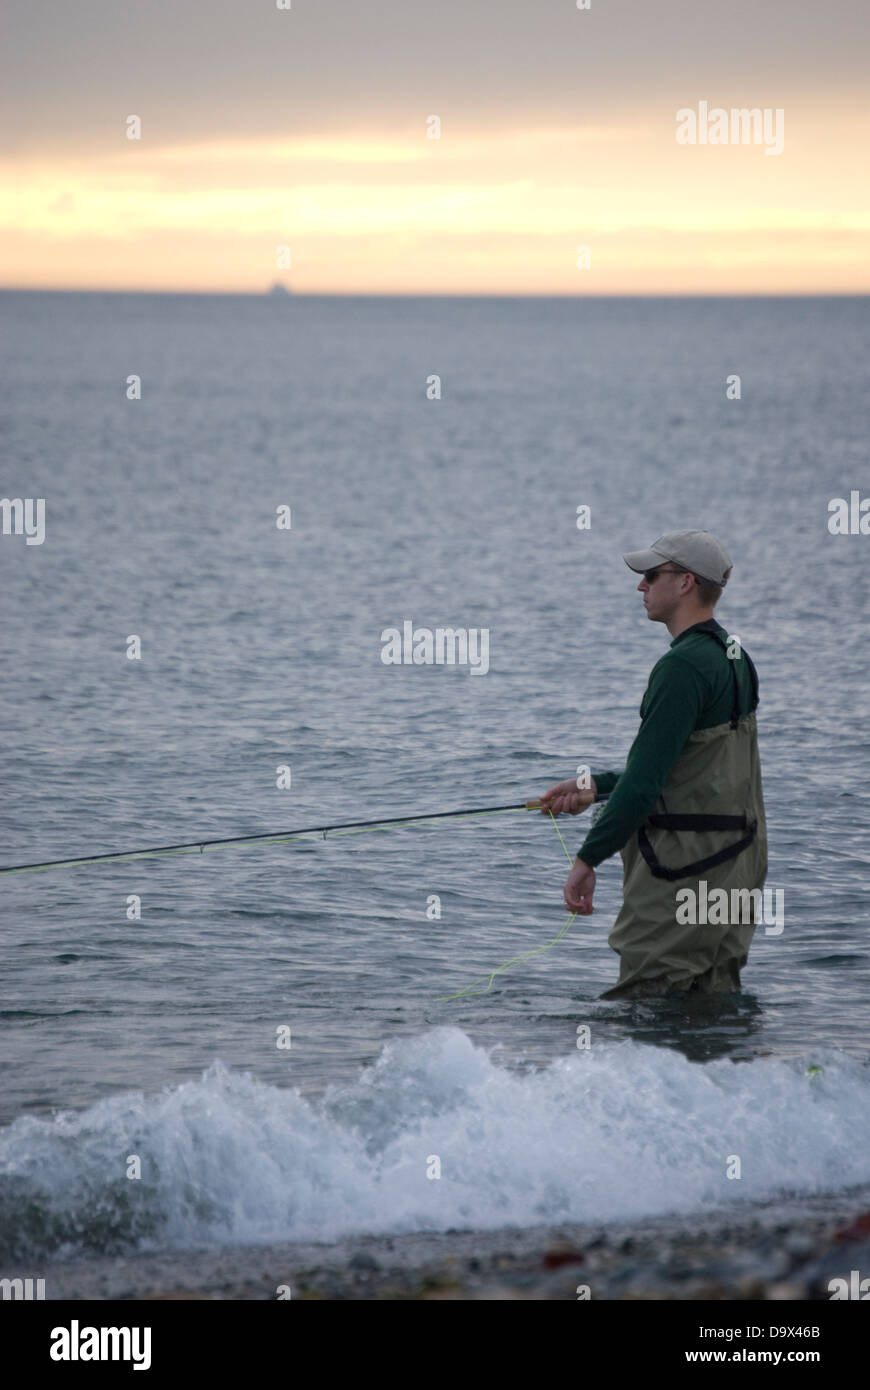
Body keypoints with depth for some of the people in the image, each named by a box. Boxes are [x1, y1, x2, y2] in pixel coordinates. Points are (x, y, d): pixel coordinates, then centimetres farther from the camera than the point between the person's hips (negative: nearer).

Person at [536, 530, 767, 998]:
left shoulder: (684, 667, -19)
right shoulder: (732, 657, 13)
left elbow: (646, 782, -22)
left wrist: (587, 858, -15)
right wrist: (595, 785, 21)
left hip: (684, 868, -10)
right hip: (733, 870, 10)